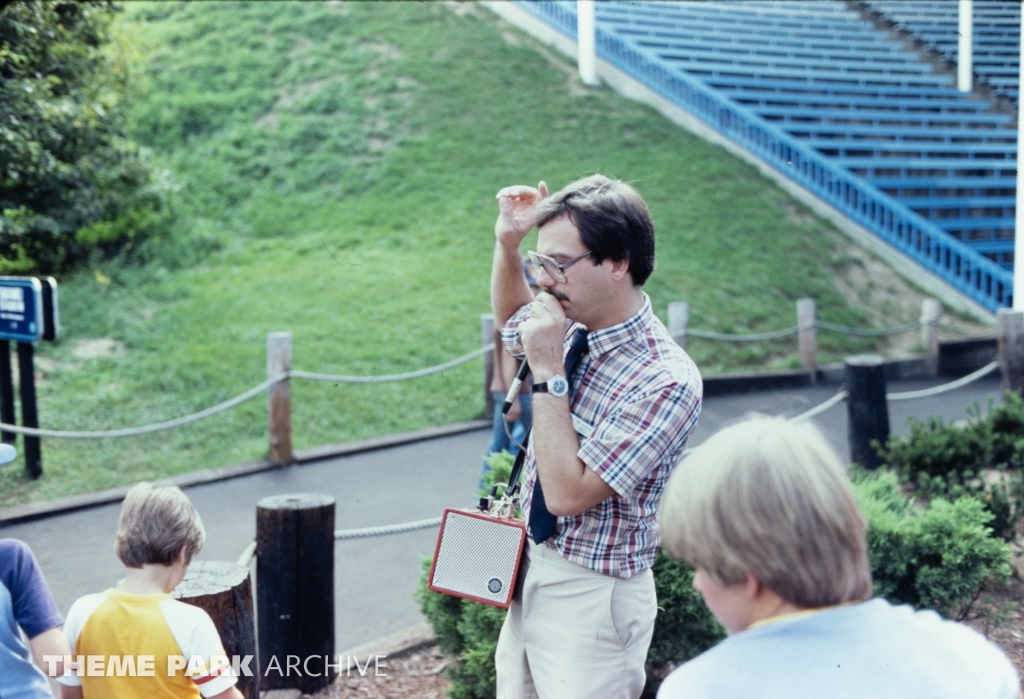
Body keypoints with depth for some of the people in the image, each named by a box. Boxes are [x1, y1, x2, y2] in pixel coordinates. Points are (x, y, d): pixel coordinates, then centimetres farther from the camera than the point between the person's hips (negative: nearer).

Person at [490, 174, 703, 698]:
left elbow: (567, 494, -27)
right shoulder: (574, 327, -3)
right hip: (530, 575, 8)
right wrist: (507, 244, 3)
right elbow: (510, 320, 22)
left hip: (590, 597, -8)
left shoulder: (665, 382, -26)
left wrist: (548, 372, -26)